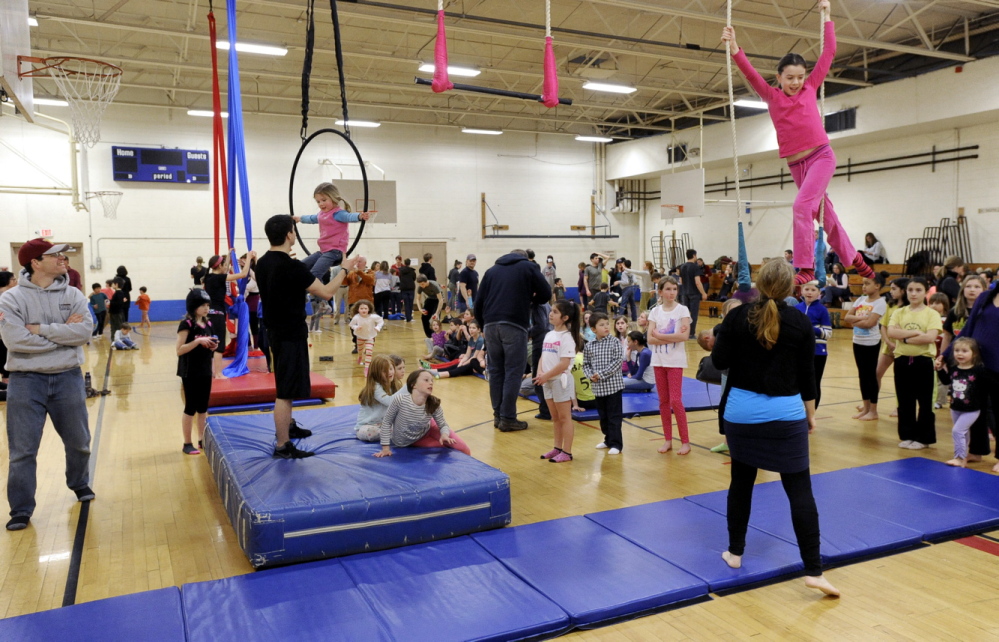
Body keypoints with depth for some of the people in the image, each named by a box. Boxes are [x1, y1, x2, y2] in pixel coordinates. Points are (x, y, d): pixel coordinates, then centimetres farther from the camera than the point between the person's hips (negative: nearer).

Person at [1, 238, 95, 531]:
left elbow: (85, 331, -13)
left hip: (68, 377, 3)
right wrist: (63, 331, -14)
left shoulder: (73, 295, 2)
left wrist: (41, 329, -18)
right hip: (26, 380, -2)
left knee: (79, 442, 17)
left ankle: (79, 483, 42)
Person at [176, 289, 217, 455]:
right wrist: (198, 341, -25)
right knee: (191, 407, 1)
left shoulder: (207, 324, 8)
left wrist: (211, 346, -4)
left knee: (203, 407, 12)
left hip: (205, 371, 7)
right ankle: (187, 443, 11)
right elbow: (179, 350, -17)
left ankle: (202, 440, 22)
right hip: (190, 373, -6)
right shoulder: (186, 324, -13)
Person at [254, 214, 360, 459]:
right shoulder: (292, 267, -22)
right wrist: (344, 268, -7)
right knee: (286, 391, -5)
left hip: (276, 331, 10)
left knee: (286, 386, 25)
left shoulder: (263, 263, 4)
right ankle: (283, 446, 0)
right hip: (291, 335, -10)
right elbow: (327, 292, -19)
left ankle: (288, 425, 40)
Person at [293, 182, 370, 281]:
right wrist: (300, 218, 55)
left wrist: (360, 216, -58)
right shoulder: (322, 214, 14)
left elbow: (349, 216, -36)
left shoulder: (338, 213, -15)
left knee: (314, 274, -25)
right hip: (323, 251, 10)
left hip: (334, 251, -10)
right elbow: (311, 218, 37)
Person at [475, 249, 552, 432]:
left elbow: (478, 303, 14)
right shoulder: (528, 267, 11)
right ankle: (508, 418, 1)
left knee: (496, 370, 12)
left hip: (490, 324, 4)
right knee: (513, 372, 1)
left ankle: (498, 415, 16)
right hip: (514, 324, -4)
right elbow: (546, 294, 9)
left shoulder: (492, 270, 20)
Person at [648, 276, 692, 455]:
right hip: (658, 361, 4)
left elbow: (684, 335, -18)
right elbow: (650, 339, -6)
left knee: (675, 400, -7)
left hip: (675, 361, -4)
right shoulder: (655, 311, 4)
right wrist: (672, 338, -16)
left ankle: (685, 441, 4)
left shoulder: (682, 310, -5)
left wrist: (660, 336, -12)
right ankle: (668, 440, 18)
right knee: (663, 401, 8)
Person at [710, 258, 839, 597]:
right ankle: (814, 570, 1)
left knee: (741, 481, 16)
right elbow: (806, 373, 0)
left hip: (741, 411, 1)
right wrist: (810, 412, 11)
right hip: (786, 413, -1)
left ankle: (735, 552, 26)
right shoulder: (800, 322, -5)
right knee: (800, 490, 3)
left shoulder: (737, 316, -7)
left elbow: (719, 361, -4)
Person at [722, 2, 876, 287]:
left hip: (821, 156, -3)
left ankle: (805, 268, -20)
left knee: (802, 205, -23)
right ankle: (852, 256, 32)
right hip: (796, 164, 3)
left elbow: (829, 52, 9)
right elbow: (749, 71, -6)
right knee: (823, 212, 14)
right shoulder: (771, 95, 6)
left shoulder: (810, 88, 4)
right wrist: (733, 47, -20)